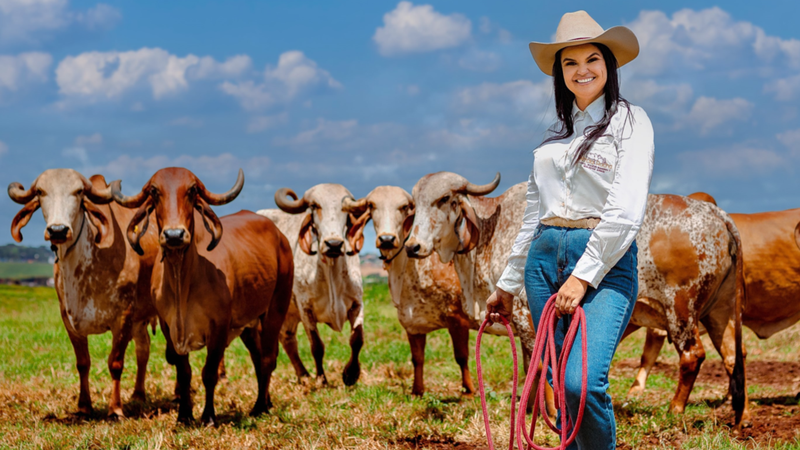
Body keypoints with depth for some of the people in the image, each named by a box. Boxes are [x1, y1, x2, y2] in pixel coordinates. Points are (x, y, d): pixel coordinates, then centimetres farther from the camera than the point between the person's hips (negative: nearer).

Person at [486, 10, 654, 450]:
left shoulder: (629, 121, 1)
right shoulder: (556, 132, 19)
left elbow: (626, 210, -11)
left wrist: (584, 275, -17)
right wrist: (507, 284, 24)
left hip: (605, 262, -6)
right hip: (544, 258, 6)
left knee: (583, 384, -22)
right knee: (562, 388, 4)